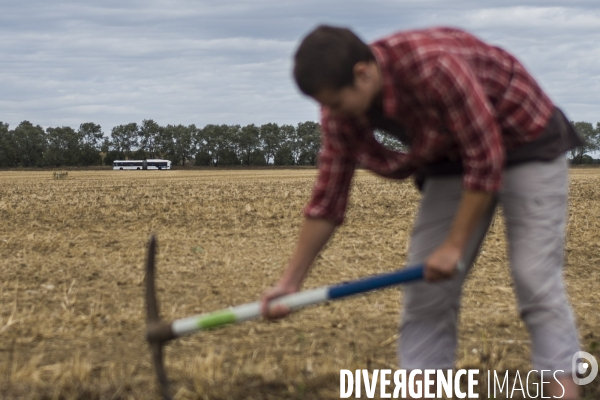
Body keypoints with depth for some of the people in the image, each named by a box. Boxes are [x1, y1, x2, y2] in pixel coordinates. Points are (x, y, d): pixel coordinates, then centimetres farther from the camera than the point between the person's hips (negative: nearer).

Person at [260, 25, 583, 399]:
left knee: (536, 278, -15)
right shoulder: (343, 110, -14)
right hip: (454, 156, 7)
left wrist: (455, 245, -22)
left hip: (527, 141, -6)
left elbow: (487, 159, -29)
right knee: (426, 287, -1)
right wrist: (291, 281, -3)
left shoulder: (435, 65, -36)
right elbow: (328, 198, -4)